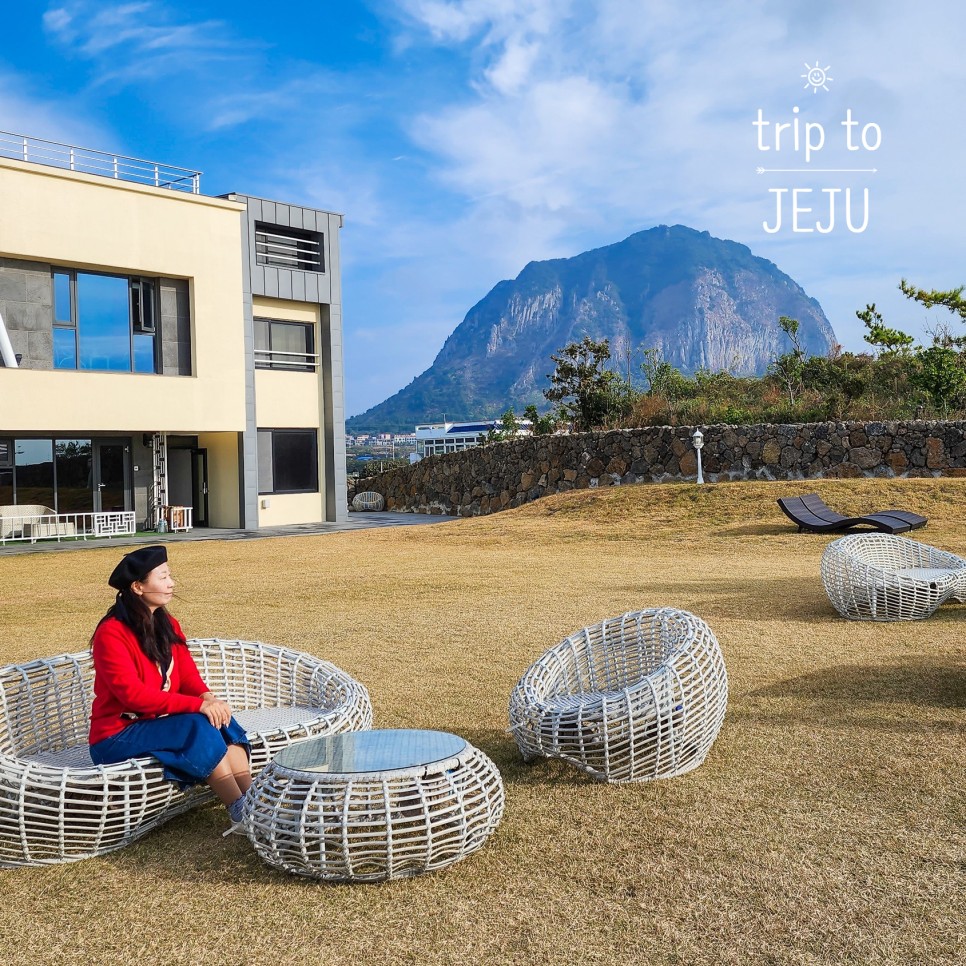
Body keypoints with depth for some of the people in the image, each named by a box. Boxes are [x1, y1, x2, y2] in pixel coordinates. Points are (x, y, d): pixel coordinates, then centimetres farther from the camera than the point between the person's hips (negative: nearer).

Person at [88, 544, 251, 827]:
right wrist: (197, 704, -31)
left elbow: (189, 675, 4)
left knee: (221, 720, -20)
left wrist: (208, 696, -20)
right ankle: (241, 812, -29)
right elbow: (133, 694, -25)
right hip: (117, 737, -7)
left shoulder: (168, 625, 6)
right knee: (198, 726, -29)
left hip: (159, 722, 7)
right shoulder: (111, 633, -17)